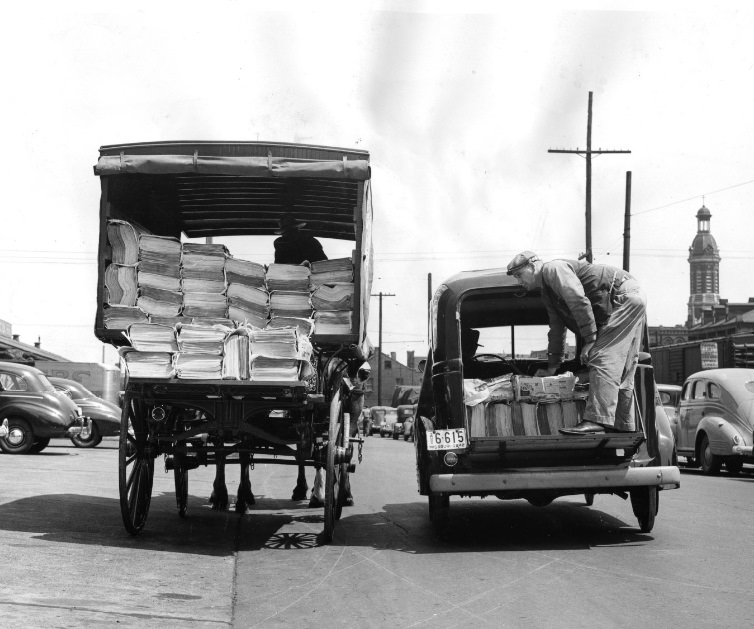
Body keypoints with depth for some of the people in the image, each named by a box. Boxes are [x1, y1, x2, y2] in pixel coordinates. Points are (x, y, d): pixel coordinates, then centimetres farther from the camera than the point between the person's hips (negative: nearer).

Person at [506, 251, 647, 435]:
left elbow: (579, 302, -22)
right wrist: (552, 367, 30)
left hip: (625, 297, -11)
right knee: (622, 370, 10)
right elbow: (557, 329, 29)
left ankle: (598, 420, -26)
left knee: (602, 359, -18)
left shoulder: (554, 269, -10)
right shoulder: (547, 293, 22)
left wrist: (589, 340, -21)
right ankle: (624, 427, 12)